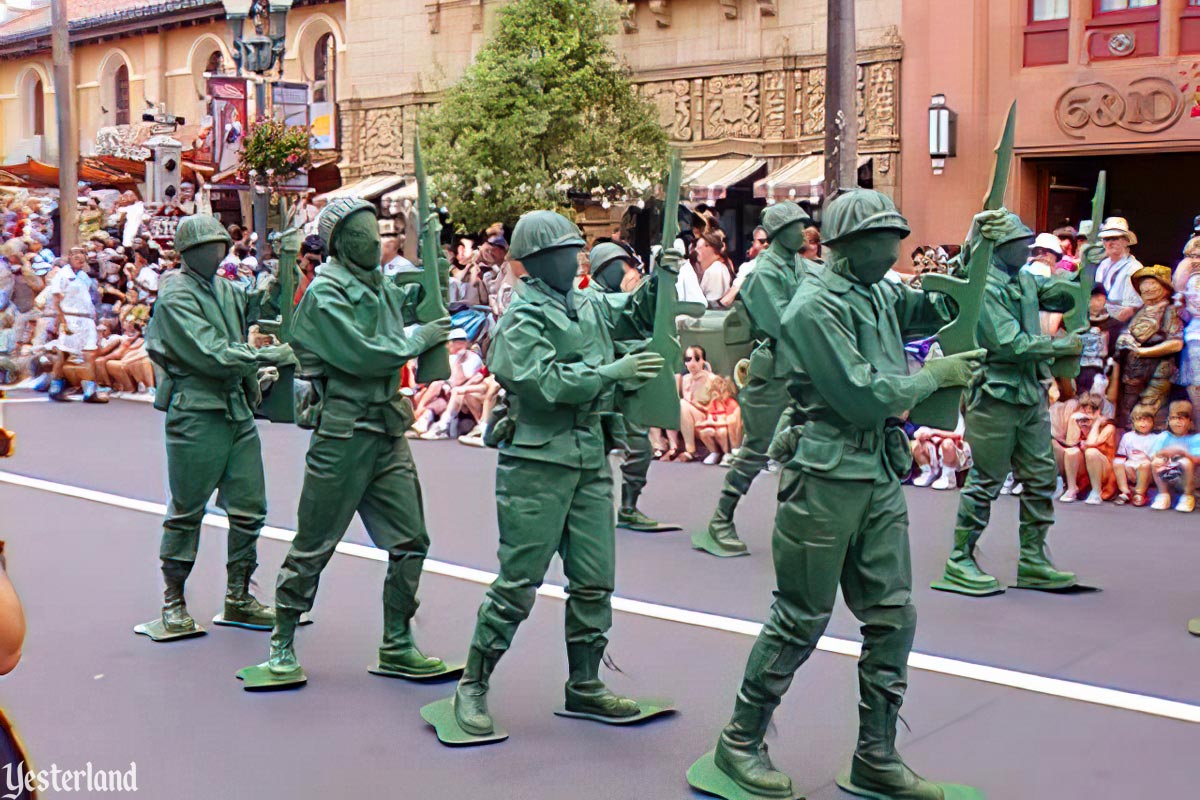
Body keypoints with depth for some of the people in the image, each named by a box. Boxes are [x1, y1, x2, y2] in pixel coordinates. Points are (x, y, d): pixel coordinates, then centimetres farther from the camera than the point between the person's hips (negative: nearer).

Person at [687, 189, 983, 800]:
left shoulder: (879, 294, 11)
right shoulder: (814, 308, -14)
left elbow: (942, 309, 23)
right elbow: (862, 397, -19)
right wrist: (936, 376, -9)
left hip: (881, 477, 8)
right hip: (827, 478, -8)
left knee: (892, 617, 9)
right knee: (800, 619, 1)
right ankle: (740, 743, 17)